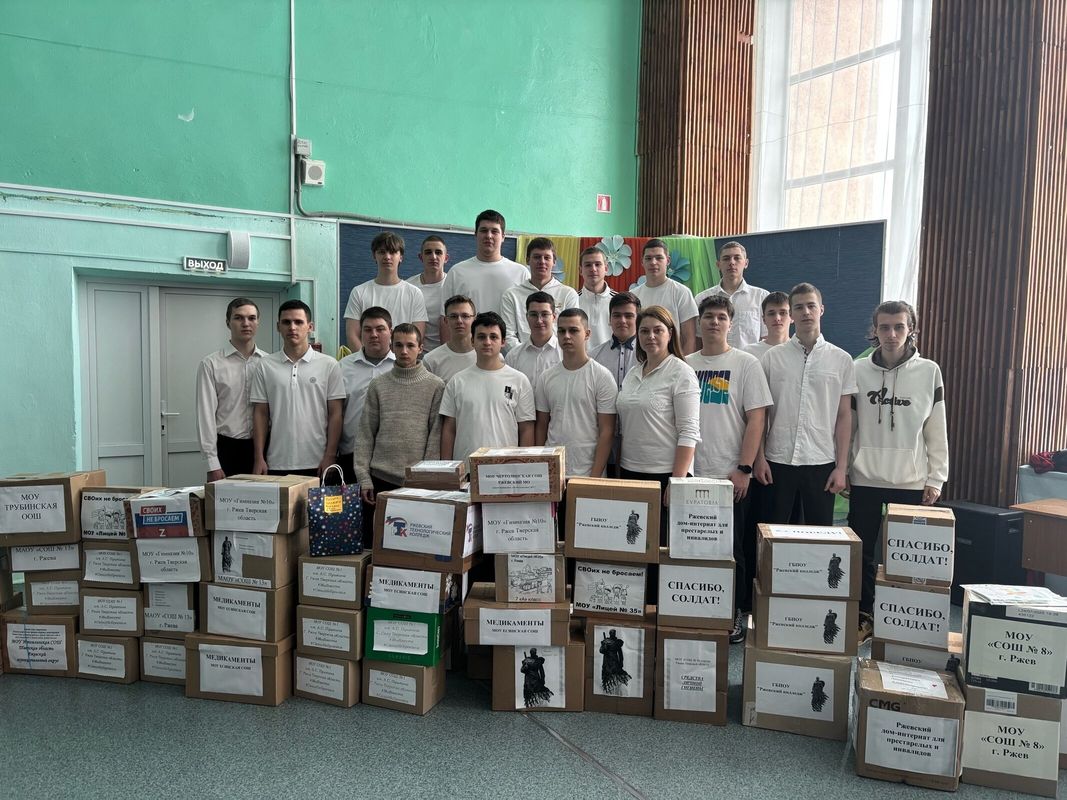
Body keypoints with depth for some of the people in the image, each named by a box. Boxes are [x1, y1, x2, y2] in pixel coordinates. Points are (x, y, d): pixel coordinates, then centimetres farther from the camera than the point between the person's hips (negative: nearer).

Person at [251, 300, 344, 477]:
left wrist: (329, 457, -7)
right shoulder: (265, 366, 7)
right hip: (276, 464, 1)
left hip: (316, 464, -1)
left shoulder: (329, 365, 1)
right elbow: (260, 414, 7)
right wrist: (259, 458, 0)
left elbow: (335, 414, 0)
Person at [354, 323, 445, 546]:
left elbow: (436, 435, -2)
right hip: (381, 478, 2)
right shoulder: (378, 385, 7)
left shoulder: (436, 386, 2)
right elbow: (365, 434, 6)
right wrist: (363, 476, 0)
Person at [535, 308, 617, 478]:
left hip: (587, 473, -3)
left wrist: (595, 477, -13)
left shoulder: (602, 376, -6)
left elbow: (607, 431, -8)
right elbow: (541, 426, 11)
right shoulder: (546, 377, 7)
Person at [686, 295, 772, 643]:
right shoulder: (685, 365, 9)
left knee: (733, 549, 4)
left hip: (730, 475, -3)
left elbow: (756, 419, -5)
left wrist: (743, 469, -11)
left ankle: (735, 616, 18)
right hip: (691, 474, 3)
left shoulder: (746, 364, -1)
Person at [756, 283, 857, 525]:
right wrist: (760, 457, -2)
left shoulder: (842, 360, 4)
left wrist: (841, 467, -1)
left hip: (822, 462, 0)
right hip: (778, 460, 0)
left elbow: (844, 417, 4)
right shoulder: (772, 357, 4)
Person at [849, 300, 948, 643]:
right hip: (864, 479, 1)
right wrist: (842, 470, 3)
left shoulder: (929, 372, 0)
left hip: (910, 481, -1)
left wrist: (935, 478, 0)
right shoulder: (858, 370, 1)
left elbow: (937, 430, 2)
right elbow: (846, 425, 5)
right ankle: (864, 617, 22)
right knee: (862, 552, 8)